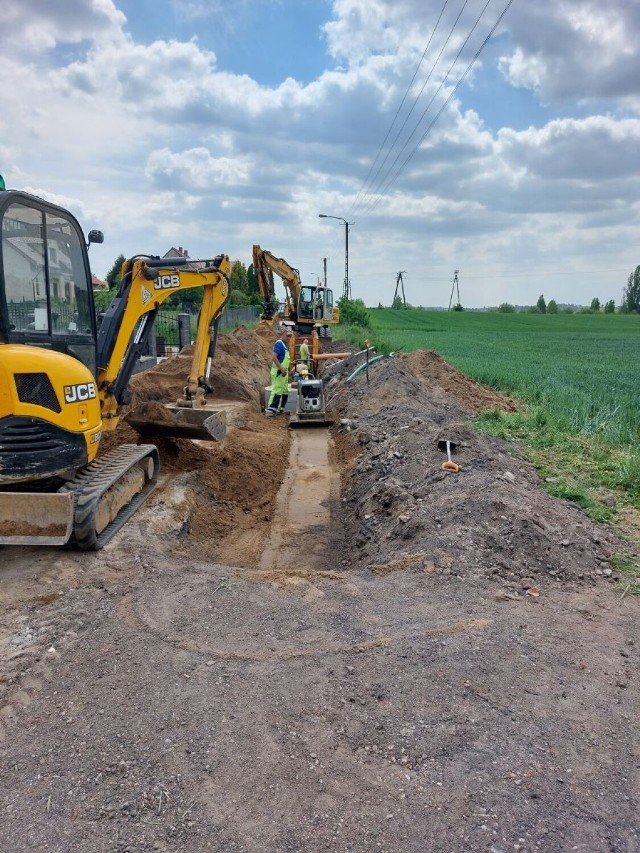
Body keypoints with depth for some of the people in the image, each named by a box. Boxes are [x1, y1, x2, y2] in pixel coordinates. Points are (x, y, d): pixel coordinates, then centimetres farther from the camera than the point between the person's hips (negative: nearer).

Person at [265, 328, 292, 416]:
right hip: (278, 372, -10)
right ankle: (270, 410, -13)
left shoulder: (285, 344, 16)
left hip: (283, 372, 10)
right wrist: (281, 369, -25)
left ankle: (280, 409, 20)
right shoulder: (279, 344, -14)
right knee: (277, 390, -13)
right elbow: (274, 357, -23)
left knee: (285, 391, 13)